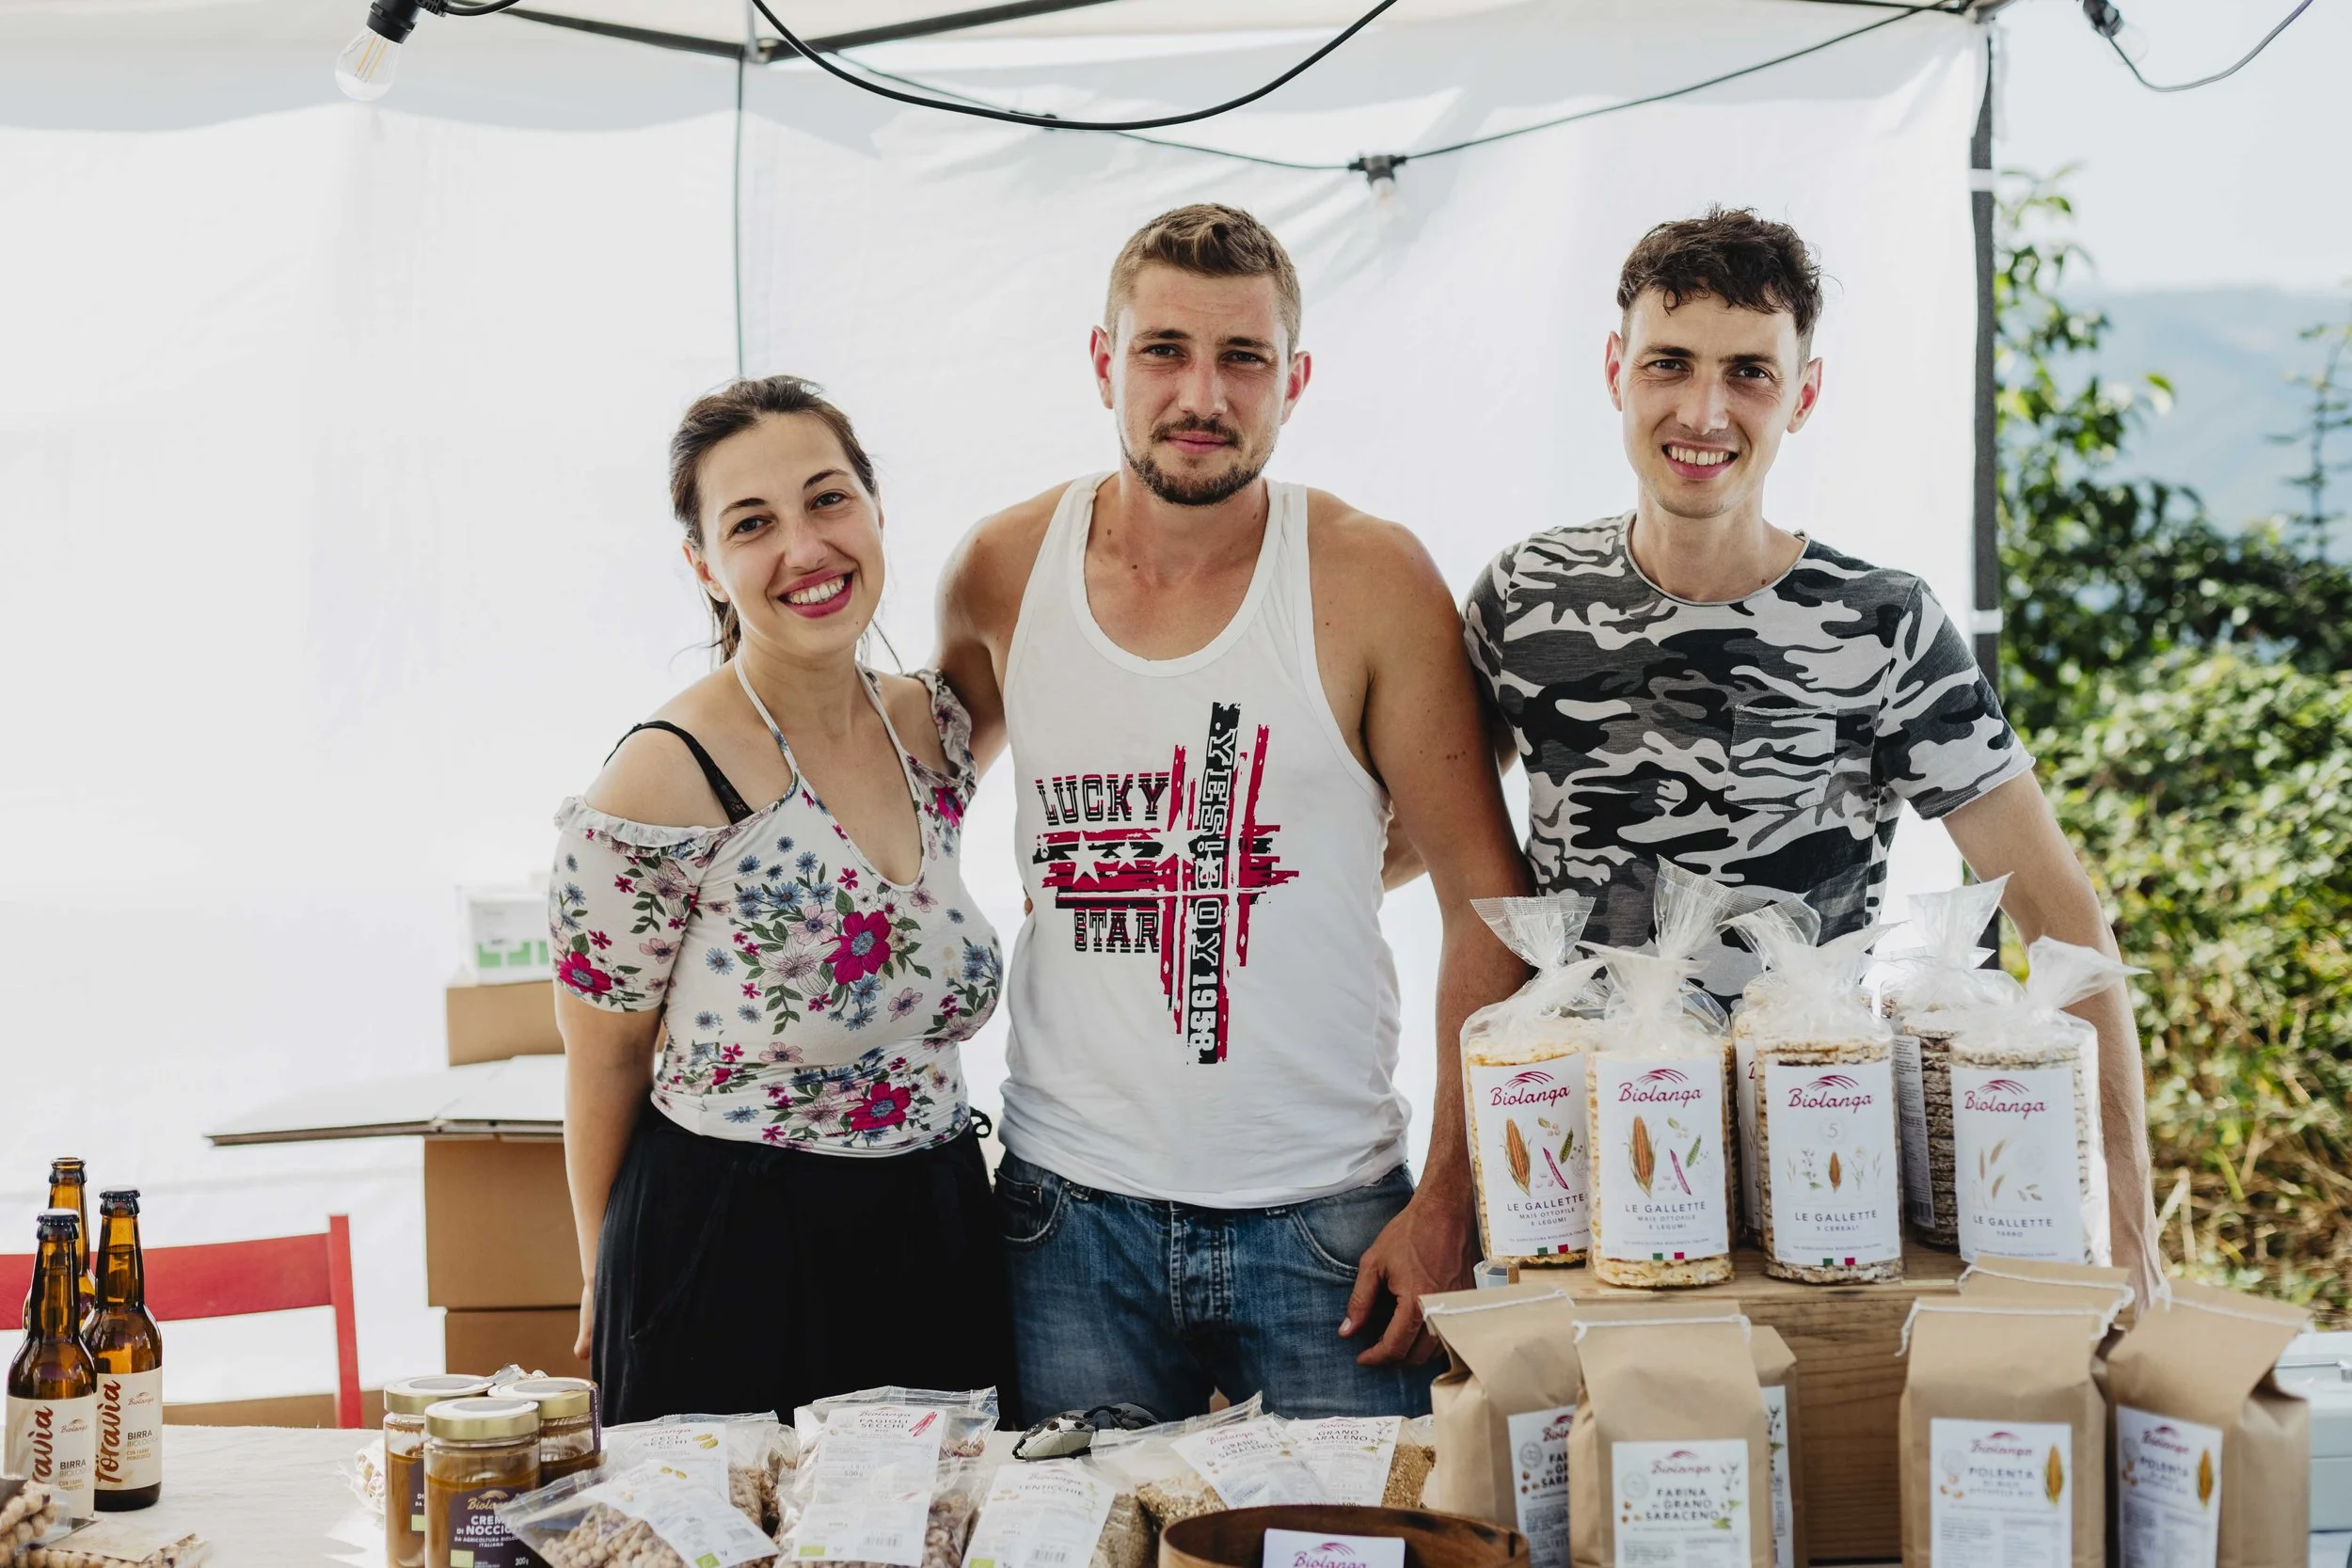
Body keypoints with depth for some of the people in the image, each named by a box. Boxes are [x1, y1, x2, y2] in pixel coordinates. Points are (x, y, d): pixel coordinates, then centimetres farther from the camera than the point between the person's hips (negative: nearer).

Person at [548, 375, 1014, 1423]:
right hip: (727, 1257, -6)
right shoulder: (661, 785, -18)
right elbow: (603, 1062, -7)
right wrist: (608, 1279, 1)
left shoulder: (937, 727, 1)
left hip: (937, 1240, 6)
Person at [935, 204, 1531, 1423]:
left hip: (1326, 1214, -2)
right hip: (1070, 1212, 2)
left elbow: (1487, 895, -4)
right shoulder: (1002, 571, 2)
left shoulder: (1370, 582, -6)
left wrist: (1450, 1201, -9)